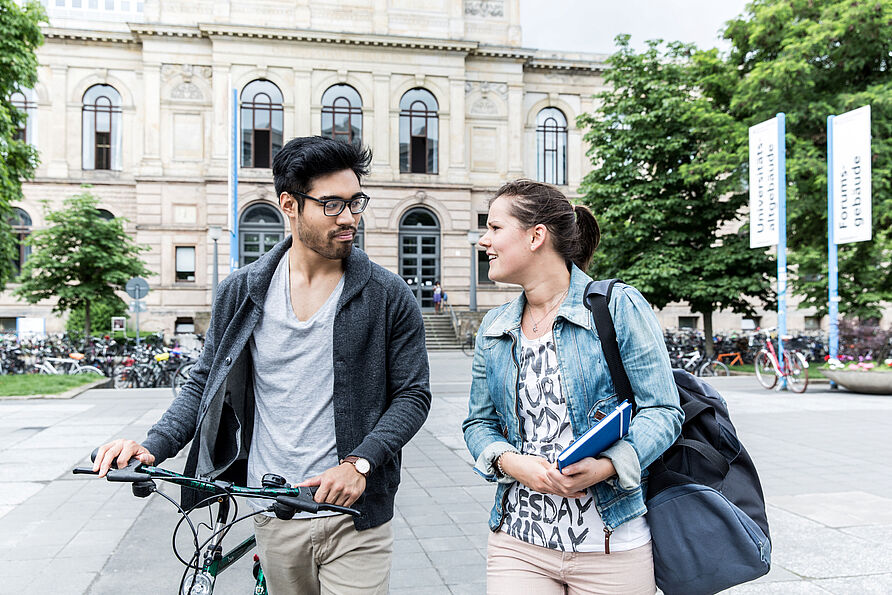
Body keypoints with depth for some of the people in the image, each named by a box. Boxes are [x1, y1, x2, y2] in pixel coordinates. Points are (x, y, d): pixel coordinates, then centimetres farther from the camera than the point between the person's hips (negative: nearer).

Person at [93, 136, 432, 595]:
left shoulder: (388, 296, -5)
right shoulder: (242, 291, 1)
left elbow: (412, 394, -3)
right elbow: (205, 383, 9)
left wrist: (359, 462, -16)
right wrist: (152, 446, -6)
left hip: (354, 513, -2)